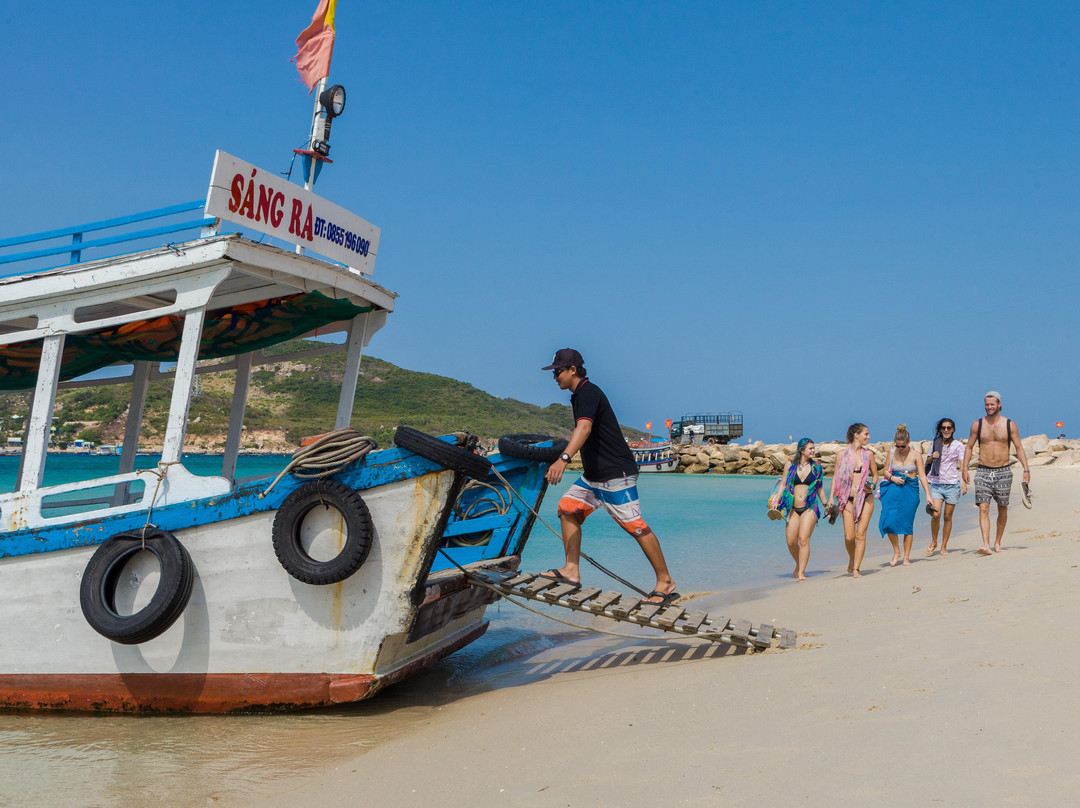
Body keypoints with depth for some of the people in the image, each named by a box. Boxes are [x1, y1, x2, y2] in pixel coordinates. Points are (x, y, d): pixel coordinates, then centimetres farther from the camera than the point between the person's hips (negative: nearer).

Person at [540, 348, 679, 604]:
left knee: (635, 526, -9)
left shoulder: (588, 392, -16)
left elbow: (584, 428, -34)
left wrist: (563, 459, -47)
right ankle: (571, 571, 5)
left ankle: (665, 582, -1)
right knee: (568, 507, 4)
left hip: (616, 474, -11)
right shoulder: (579, 395, 16)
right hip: (593, 475, 11)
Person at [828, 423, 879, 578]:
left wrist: (872, 485, -6)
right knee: (849, 537, -5)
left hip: (865, 498, 1)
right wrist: (831, 497, -1)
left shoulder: (868, 454, 6)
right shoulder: (842, 454, 2)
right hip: (848, 499, -1)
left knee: (861, 534, -4)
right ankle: (852, 560, 24)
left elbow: (875, 474, 15)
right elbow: (836, 476, 6)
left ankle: (856, 569, 2)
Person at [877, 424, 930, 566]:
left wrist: (928, 495, -15)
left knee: (907, 523, -1)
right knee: (889, 520, -12)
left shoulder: (916, 456, -4)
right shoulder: (892, 452, 4)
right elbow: (886, 470, 13)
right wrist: (892, 478, -9)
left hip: (910, 489, -2)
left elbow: (922, 475, -7)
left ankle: (906, 557, 10)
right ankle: (896, 551, 7)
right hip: (894, 488, 2)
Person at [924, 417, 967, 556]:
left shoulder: (958, 445, 2)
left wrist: (964, 482, -15)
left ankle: (944, 547, 13)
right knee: (936, 514, -14)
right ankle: (933, 542, 6)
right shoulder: (935, 444, 10)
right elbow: (928, 462, 23)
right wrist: (932, 457, 0)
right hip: (936, 483, 1)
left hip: (952, 483, -1)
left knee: (947, 516, 2)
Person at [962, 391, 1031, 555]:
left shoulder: (1010, 425, 2)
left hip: (1003, 472, 0)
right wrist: (964, 468, 3)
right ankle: (985, 544, -19)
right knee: (983, 509, -12)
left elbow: (1019, 448, 4)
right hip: (983, 472, 0)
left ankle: (997, 542, 23)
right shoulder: (977, 425, 4)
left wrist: (1026, 469, -3)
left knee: (1002, 509, 7)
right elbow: (969, 447, 10)